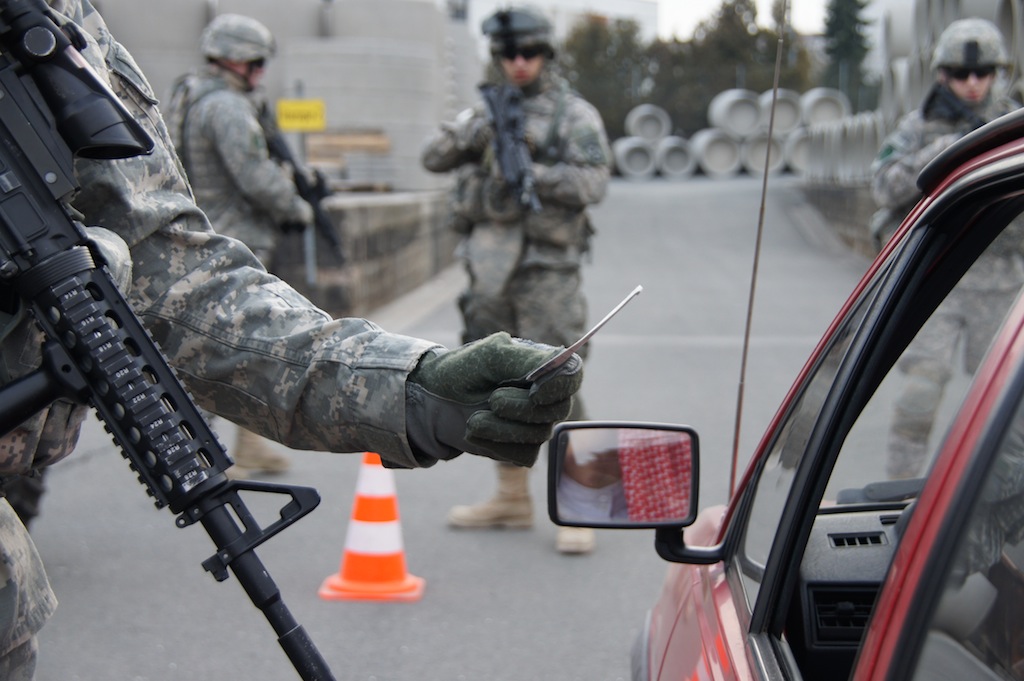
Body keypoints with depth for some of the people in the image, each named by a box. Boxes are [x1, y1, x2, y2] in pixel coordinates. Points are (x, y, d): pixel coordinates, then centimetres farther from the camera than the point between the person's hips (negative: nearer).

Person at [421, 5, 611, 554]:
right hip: (489, 265, 6)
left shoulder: (574, 114, -1)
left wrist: (530, 170, -21)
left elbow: (593, 183, -11)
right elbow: (434, 157, 4)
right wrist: (475, 133, -13)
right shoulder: (485, 112, 15)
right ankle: (512, 499, 24)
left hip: (545, 267, -6)